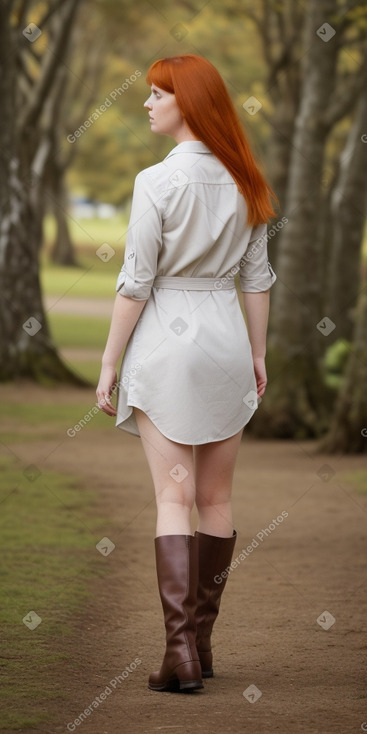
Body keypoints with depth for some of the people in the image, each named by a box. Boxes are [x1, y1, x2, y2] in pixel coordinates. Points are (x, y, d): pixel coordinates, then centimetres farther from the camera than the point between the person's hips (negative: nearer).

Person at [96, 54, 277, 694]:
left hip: (167, 338, -5)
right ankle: (201, 644, 19)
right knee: (216, 499, 11)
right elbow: (257, 278, 9)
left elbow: (136, 283, -12)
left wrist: (110, 363, -4)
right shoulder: (242, 181, 4)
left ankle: (181, 650, -11)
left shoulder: (158, 181, -13)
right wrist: (257, 353, 19)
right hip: (226, 336, 5)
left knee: (173, 498, -5)